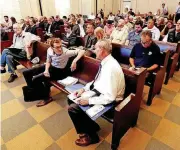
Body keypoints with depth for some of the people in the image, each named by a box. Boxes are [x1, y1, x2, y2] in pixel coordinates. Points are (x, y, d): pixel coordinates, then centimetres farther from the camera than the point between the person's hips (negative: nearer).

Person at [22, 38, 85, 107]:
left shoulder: (66, 52, -29)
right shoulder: (49, 50, -13)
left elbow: (82, 51, -31)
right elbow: (48, 62, 4)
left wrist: (74, 61, -44)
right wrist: (46, 70, -15)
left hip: (59, 71, -6)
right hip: (50, 66, 6)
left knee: (35, 79, -19)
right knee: (26, 73, 6)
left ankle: (47, 97, 3)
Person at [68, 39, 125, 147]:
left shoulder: (111, 68, -30)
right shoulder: (105, 62, 0)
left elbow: (110, 97, -28)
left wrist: (89, 101, -22)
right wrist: (84, 89, 2)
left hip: (108, 101, -9)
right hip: (98, 92, 9)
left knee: (73, 108, -12)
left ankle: (91, 136, 12)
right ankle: (90, 125, 22)